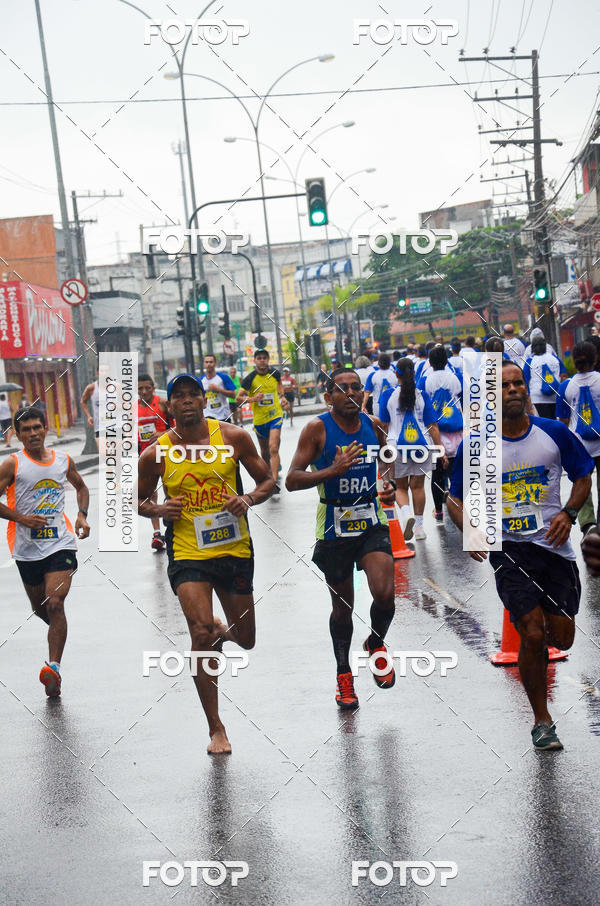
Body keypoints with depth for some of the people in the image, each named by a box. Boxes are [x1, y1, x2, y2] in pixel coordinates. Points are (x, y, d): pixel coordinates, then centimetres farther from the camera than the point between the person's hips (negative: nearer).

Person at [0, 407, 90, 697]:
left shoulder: (63, 460, 6)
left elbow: (81, 487, 24)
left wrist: (82, 515, 8)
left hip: (60, 543, 0)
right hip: (27, 547, 0)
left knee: (55, 604, -15)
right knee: (40, 608, 15)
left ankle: (54, 668, -19)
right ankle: (57, 627, 50)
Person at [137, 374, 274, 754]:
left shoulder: (234, 437, -4)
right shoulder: (156, 454, -5)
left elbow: (268, 480, 5)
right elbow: (139, 499, 10)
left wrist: (249, 499, -15)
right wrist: (158, 510, -12)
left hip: (235, 549, 2)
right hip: (188, 554, -2)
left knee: (246, 639, 14)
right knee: (202, 634, -17)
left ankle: (221, 631, 54)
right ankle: (216, 729, -2)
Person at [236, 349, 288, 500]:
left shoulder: (275, 373, -2)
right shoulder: (250, 378, -9)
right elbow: (239, 397, -6)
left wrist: (282, 397, 8)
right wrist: (252, 399, -21)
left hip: (275, 415, -1)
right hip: (259, 418, 1)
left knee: (273, 448, -18)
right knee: (264, 451, 16)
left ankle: (275, 484, -21)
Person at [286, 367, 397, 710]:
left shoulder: (374, 425, 2)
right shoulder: (317, 428, -10)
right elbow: (292, 480, -15)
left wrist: (390, 487, 1)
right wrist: (333, 471, -28)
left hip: (372, 523, 2)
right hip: (334, 527, -2)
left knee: (385, 594, -18)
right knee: (342, 605, 9)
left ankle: (376, 644, 15)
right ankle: (344, 674, 31)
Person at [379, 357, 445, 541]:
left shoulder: (388, 395, -4)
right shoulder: (422, 395, -2)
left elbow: (384, 426, 2)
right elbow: (432, 426, -2)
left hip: (397, 445, -1)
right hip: (421, 445, 1)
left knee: (400, 487, 12)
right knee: (418, 486, 12)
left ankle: (406, 513, -15)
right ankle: (419, 526, 12)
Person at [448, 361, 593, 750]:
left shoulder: (555, 433, -1)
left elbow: (583, 477, 11)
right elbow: (455, 498, 7)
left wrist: (568, 513, -6)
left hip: (554, 544, 2)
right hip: (508, 546, -2)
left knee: (561, 639, 3)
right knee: (532, 636, -9)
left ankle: (537, 647, 41)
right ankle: (542, 721, 8)